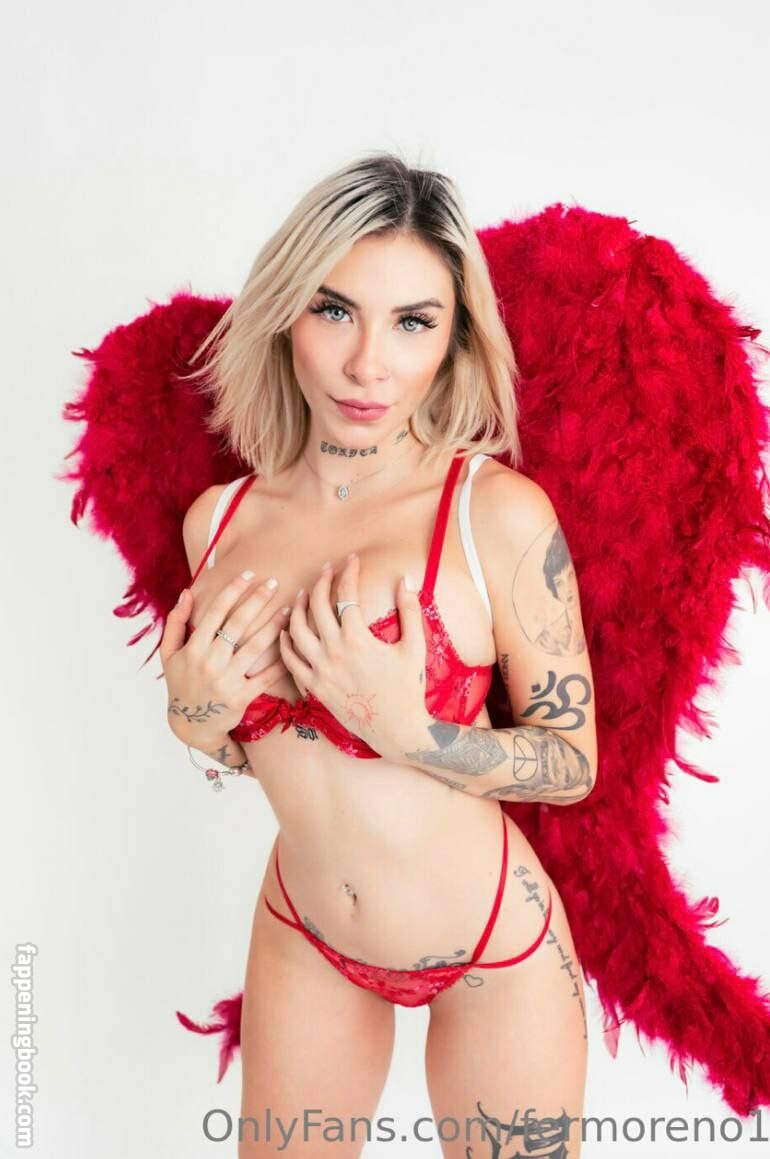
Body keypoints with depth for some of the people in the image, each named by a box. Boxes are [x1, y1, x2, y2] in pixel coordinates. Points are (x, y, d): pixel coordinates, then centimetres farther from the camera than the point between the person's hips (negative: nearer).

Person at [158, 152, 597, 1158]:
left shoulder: (499, 514, -21)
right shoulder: (219, 519, -6)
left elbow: (575, 763, -14)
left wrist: (405, 729, -28)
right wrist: (196, 720, -13)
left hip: (493, 947, -3)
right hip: (306, 940, 4)